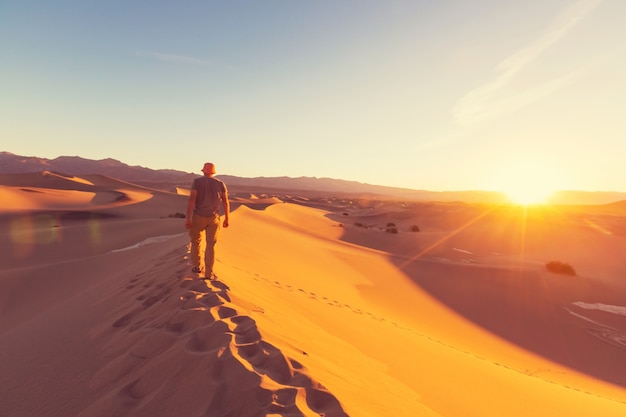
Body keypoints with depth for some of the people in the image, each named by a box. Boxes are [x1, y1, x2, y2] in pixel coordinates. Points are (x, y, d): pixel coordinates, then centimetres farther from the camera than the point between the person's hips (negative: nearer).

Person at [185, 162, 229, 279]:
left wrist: (188, 218, -14)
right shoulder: (220, 184, 1)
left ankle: (198, 266, 30)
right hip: (213, 218, 1)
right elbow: (225, 202, 0)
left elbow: (192, 199, -15)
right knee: (210, 245, 7)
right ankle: (209, 273, 5)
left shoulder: (197, 181, -5)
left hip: (198, 217, -1)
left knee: (196, 241, 20)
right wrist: (226, 219, 9)